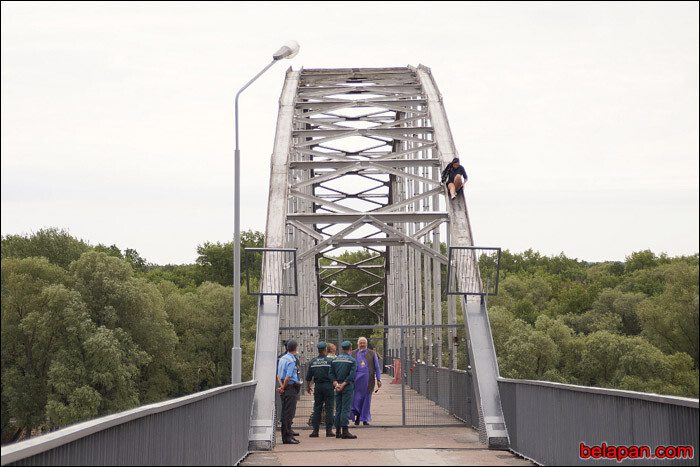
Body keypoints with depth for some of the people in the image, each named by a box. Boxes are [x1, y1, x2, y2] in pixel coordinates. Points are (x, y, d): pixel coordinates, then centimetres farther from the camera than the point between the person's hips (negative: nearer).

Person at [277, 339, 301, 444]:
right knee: (289, 413, -7)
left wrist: (281, 386, -1)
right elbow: (288, 377, -18)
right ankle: (287, 437, -8)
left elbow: (278, 374, 11)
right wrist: (283, 387, -5)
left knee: (286, 413, 13)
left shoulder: (282, 359, 14)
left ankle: (287, 436, 17)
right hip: (291, 388, -9)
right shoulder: (291, 361, -15)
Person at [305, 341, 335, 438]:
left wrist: (308, 387, 20)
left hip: (317, 386, 3)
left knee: (317, 408, 6)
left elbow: (308, 376, 8)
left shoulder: (312, 362, 4)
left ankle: (315, 430, 2)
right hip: (328, 385, -3)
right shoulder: (330, 361, -6)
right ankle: (329, 430, -1)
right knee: (329, 408, 1)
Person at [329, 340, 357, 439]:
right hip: (348, 387, -5)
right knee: (346, 409, -8)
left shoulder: (334, 360, 10)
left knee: (338, 409, 10)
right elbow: (351, 375, -14)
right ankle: (345, 431, -13)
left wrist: (336, 384, -4)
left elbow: (331, 374, 4)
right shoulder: (352, 361, -5)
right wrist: (343, 385, -13)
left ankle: (337, 432, 11)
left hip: (338, 388, 5)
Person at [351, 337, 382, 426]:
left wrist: (378, 380, 4)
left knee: (367, 399, 2)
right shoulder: (353, 354, 11)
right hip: (357, 378, 0)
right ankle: (357, 415, 15)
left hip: (368, 379, 0)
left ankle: (365, 419, 10)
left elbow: (377, 367, 11)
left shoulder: (372, 354, 11)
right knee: (356, 398, -5)